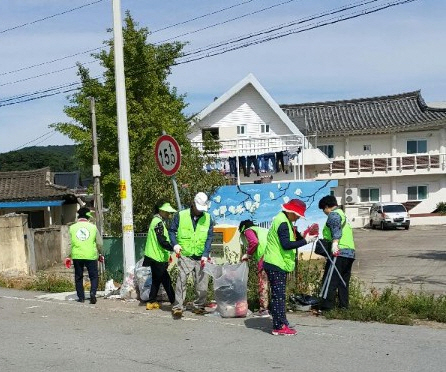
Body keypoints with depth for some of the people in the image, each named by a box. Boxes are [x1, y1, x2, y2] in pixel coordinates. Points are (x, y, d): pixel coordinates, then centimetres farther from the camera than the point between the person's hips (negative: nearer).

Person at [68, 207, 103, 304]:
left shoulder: (72, 228, 2)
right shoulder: (93, 227, 1)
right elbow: (99, 243, 4)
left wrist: (68, 256, 8)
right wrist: (100, 254, 18)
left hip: (77, 256, 1)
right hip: (91, 256, -1)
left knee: (78, 277, 12)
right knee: (94, 276, 6)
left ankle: (81, 297, 14)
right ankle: (93, 292, -15)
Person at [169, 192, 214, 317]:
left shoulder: (207, 218, 6)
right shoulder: (181, 216, 1)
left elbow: (209, 237, 4)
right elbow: (171, 230, 7)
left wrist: (205, 254, -7)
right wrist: (175, 244, -10)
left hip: (201, 257, 3)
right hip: (185, 256, -3)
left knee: (202, 283, 4)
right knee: (181, 280, -14)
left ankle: (199, 306, 20)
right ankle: (178, 307, -11)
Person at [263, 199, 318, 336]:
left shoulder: (285, 221, 16)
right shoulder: (282, 223, -18)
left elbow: (295, 238, 17)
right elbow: (286, 245, -25)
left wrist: (305, 237, 0)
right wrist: (306, 240, -22)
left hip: (278, 264, 11)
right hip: (276, 265, -11)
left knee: (279, 295, 14)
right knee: (278, 296, -7)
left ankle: (282, 323, 21)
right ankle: (279, 327, -3)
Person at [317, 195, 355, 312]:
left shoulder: (333, 214, -3)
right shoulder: (342, 214, 28)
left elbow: (336, 229, -20)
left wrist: (335, 242, -34)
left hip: (339, 251, -10)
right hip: (350, 252, 10)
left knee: (330, 280, -11)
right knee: (343, 281, 13)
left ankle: (327, 306, -15)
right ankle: (343, 305, 14)